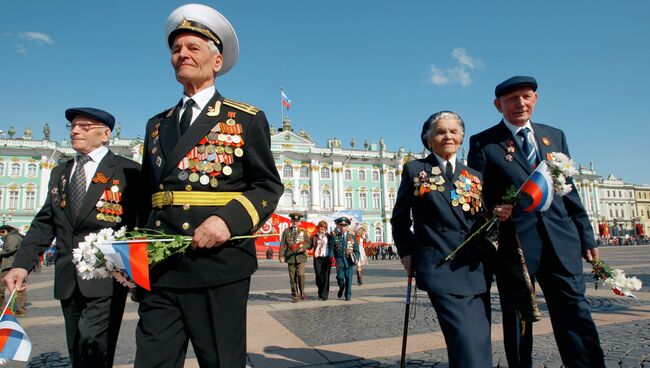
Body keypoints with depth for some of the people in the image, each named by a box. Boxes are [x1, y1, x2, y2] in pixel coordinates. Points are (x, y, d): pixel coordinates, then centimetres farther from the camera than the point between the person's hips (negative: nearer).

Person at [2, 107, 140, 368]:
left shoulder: (128, 171, -3)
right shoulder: (59, 174, 16)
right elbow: (44, 224, 12)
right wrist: (21, 264, -1)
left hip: (107, 278, -6)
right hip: (68, 280, 6)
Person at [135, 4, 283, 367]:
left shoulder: (246, 119, 4)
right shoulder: (157, 125, 18)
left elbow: (268, 186, -1)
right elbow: (148, 196, 22)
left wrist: (229, 219, -18)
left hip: (219, 264, -4)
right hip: (159, 268, 4)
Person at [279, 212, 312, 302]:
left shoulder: (303, 231, 9)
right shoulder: (286, 231, 8)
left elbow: (309, 243, 8)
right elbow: (282, 244, 4)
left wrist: (303, 247, -12)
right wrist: (282, 255, -6)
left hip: (301, 256, -1)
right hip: (290, 257, 1)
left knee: (300, 274, -17)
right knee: (292, 278, 3)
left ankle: (302, 292, 6)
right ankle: (295, 297, 14)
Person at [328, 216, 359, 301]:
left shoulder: (352, 236, 6)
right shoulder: (334, 237, 4)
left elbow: (356, 250, 5)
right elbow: (331, 248, 2)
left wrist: (355, 258, -10)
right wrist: (332, 258, -11)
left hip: (349, 260, 1)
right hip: (339, 260, -1)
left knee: (349, 278, 2)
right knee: (340, 278, -5)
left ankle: (348, 295, 18)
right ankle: (341, 288, 28)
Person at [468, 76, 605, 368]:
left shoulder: (555, 135, 15)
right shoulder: (483, 143, 0)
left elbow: (569, 191, 16)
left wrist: (586, 236, 14)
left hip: (561, 242, 4)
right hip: (513, 243, -3)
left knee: (576, 316, 3)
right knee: (518, 322, 8)